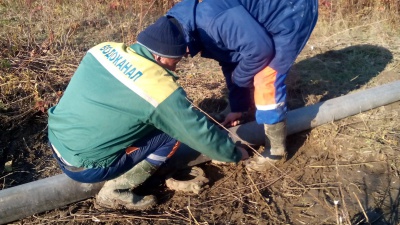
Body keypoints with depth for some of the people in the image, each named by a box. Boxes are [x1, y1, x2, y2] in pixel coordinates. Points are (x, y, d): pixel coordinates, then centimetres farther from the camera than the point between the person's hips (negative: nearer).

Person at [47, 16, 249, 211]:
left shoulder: (104, 49, -2)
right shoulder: (160, 88, -21)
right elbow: (201, 133, -11)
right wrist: (235, 154, 7)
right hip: (83, 168, -7)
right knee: (171, 135, -4)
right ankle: (115, 192, 0)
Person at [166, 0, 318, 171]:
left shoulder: (209, 18, -31)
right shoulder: (200, 30, 2)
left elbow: (259, 47, -29)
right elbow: (230, 63, 12)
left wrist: (240, 77, -10)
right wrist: (237, 107, 16)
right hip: (271, 15, 10)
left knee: (266, 80, -11)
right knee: (256, 74, 19)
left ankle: (276, 150, 6)